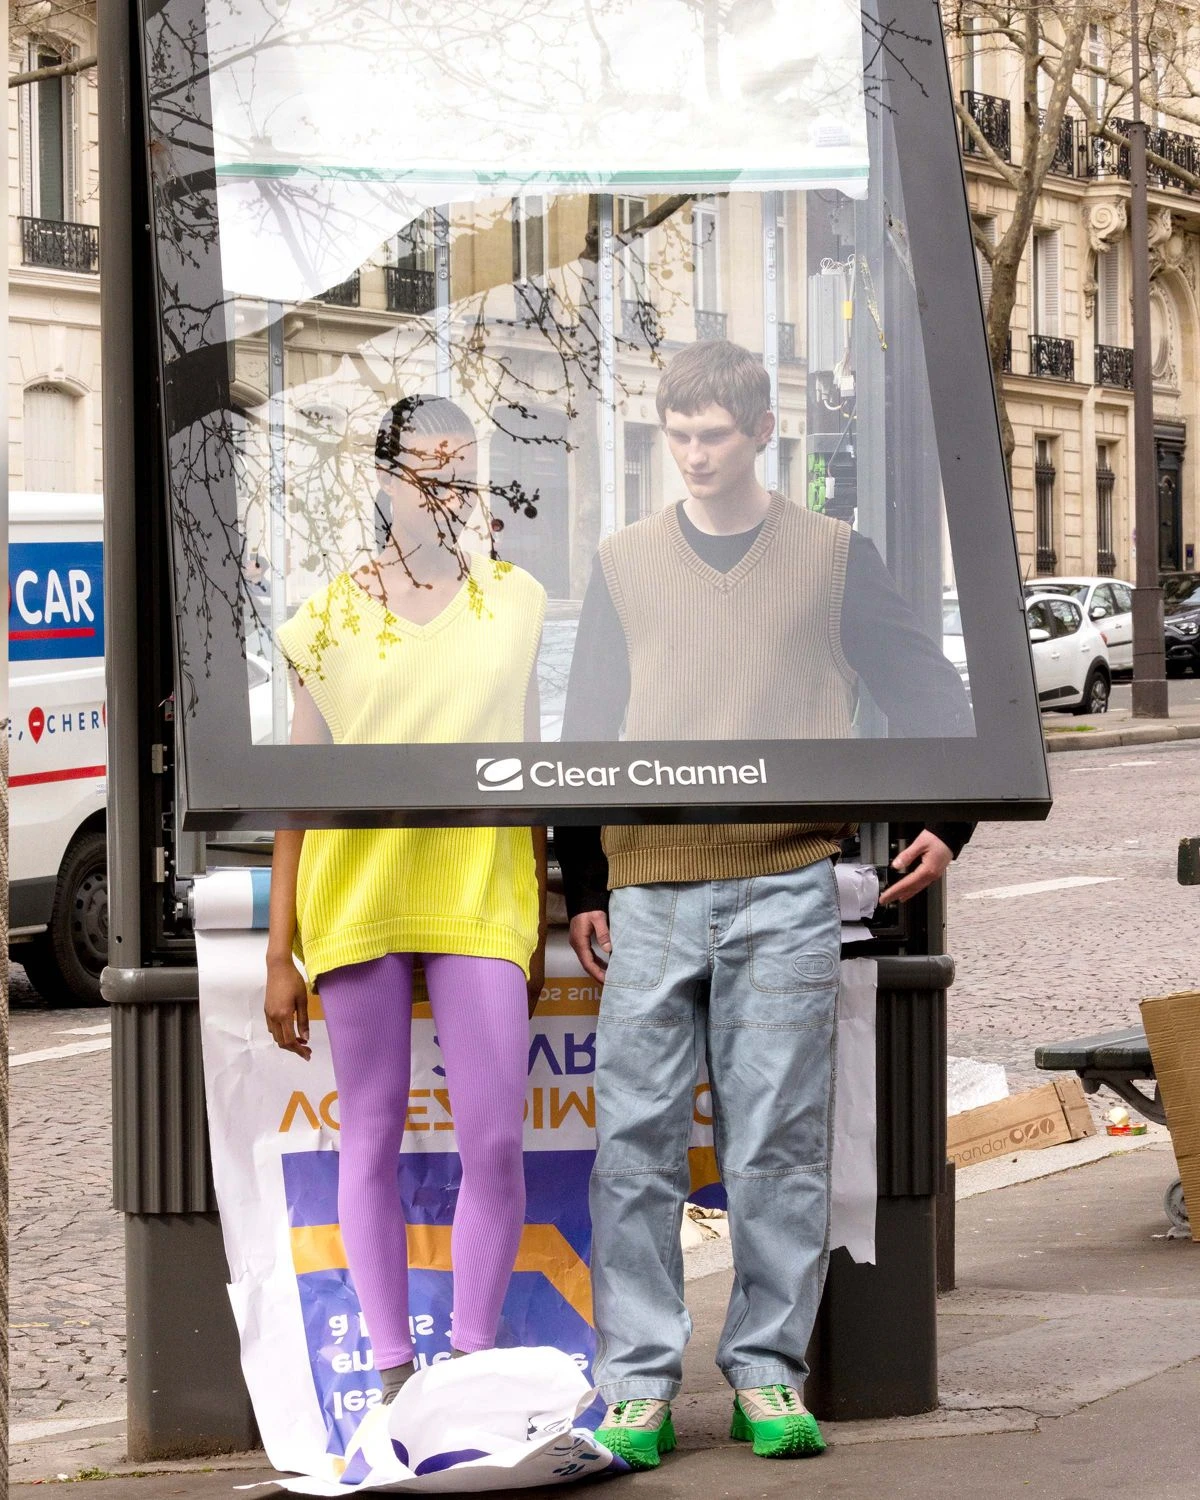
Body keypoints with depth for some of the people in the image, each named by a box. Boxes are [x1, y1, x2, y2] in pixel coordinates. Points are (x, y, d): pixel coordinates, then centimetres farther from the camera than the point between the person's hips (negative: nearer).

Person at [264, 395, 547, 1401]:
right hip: (355, 892, 0)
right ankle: (392, 1365, 10)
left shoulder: (515, 602, 9)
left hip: (479, 893, 0)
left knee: (496, 1138, -6)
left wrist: (542, 925, 11)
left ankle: (474, 1356, 6)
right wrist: (280, 955, 5)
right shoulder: (334, 617, 6)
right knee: (371, 1133, 3)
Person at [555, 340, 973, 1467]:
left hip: (783, 896, -1)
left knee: (779, 1145, -1)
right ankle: (638, 1378, 2)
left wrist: (948, 821, 3)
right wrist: (582, 888, 11)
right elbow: (586, 730, 15)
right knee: (634, 1143, -3)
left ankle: (768, 1371, 7)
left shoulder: (832, 557, 9)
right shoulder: (624, 563, 12)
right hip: (648, 898, 1)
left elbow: (929, 695, 14)